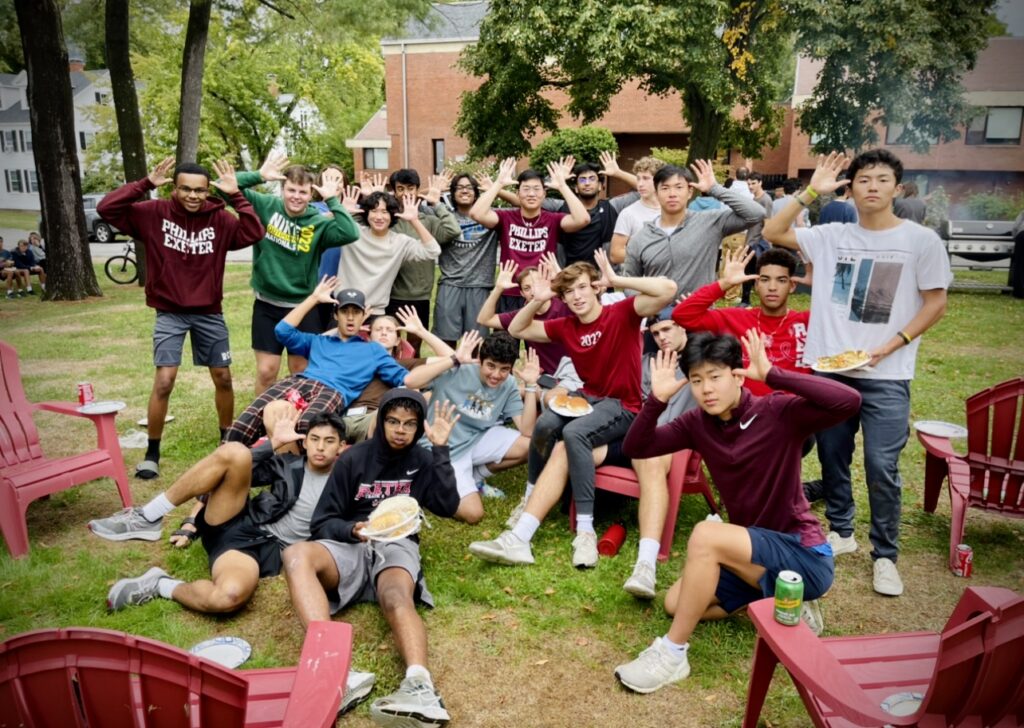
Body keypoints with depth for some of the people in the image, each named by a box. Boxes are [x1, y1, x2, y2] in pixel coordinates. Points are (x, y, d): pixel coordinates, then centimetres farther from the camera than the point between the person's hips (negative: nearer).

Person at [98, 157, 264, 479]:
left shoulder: (219, 219, -5)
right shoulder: (154, 213, -7)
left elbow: (254, 233, -18)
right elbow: (107, 209, -15)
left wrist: (236, 195, -21)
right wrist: (145, 184, -21)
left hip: (209, 313, 2)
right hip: (170, 313, -2)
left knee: (223, 378, 11)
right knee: (164, 381, -8)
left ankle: (228, 439, 32)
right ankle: (152, 453, 8)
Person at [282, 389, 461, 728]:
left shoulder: (421, 461, 13)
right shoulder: (353, 458, 9)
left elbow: (448, 507, -4)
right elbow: (323, 522, 7)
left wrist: (441, 449, -8)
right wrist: (352, 530, -16)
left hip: (397, 546, 0)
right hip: (350, 545, 1)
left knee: (397, 599, -36)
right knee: (296, 554, -33)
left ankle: (420, 685, -62)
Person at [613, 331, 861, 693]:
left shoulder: (779, 413, -18)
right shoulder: (698, 423, -3)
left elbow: (849, 402, -33)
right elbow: (635, 448, -8)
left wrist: (772, 374, -37)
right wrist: (657, 399, -23)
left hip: (805, 556, -7)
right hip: (754, 551, 7)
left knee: (706, 534, -28)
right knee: (675, 602, 4)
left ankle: (672, 654, -14)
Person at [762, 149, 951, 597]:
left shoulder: (922, 241, -2)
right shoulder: (831, 236, 5)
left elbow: (935, 304, 0)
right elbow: (772, 232, 0)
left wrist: (890, 346, -11)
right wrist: (811, 192, -6)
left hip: (886, 375, -3)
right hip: (828, 368, 3)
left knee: (881, 466, -3)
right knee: (832, 456, 13)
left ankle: (885, 555, 14)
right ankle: (840, 531, 32)